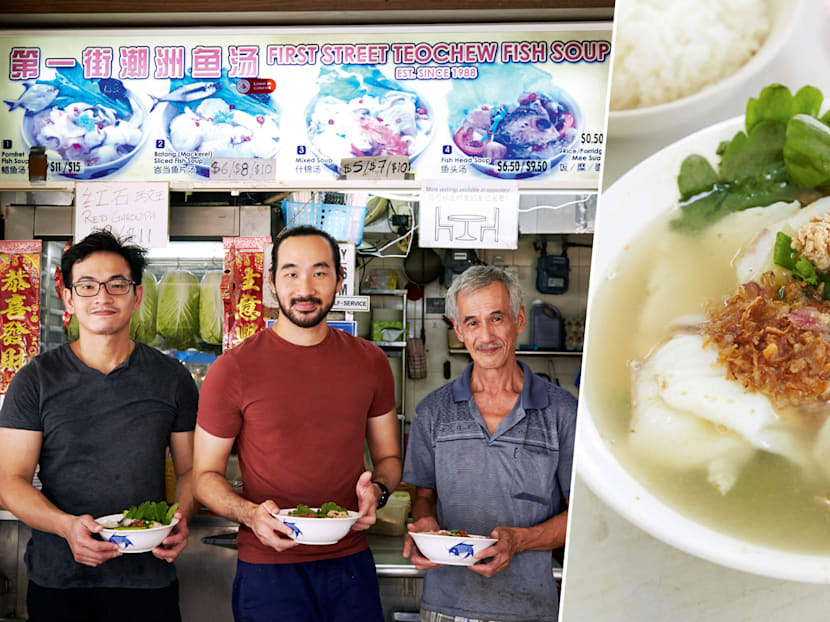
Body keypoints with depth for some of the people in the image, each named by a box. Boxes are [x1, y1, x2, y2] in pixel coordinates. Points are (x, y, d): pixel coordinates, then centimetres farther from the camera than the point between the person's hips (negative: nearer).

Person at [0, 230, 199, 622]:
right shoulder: (36, 380, -1)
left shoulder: (172, 379, 3)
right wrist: (68, 526, -20)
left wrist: (182, 517, -13)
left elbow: (191, 469, 8)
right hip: (58, 582, -1)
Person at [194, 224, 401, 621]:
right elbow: (206, 474, -1)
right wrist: (249, 513, -19)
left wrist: (377, 489, -8)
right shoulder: (234, 369, -7)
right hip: (268, 570, -3)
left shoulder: (370, 362, 3)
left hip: (351, 563, 3)